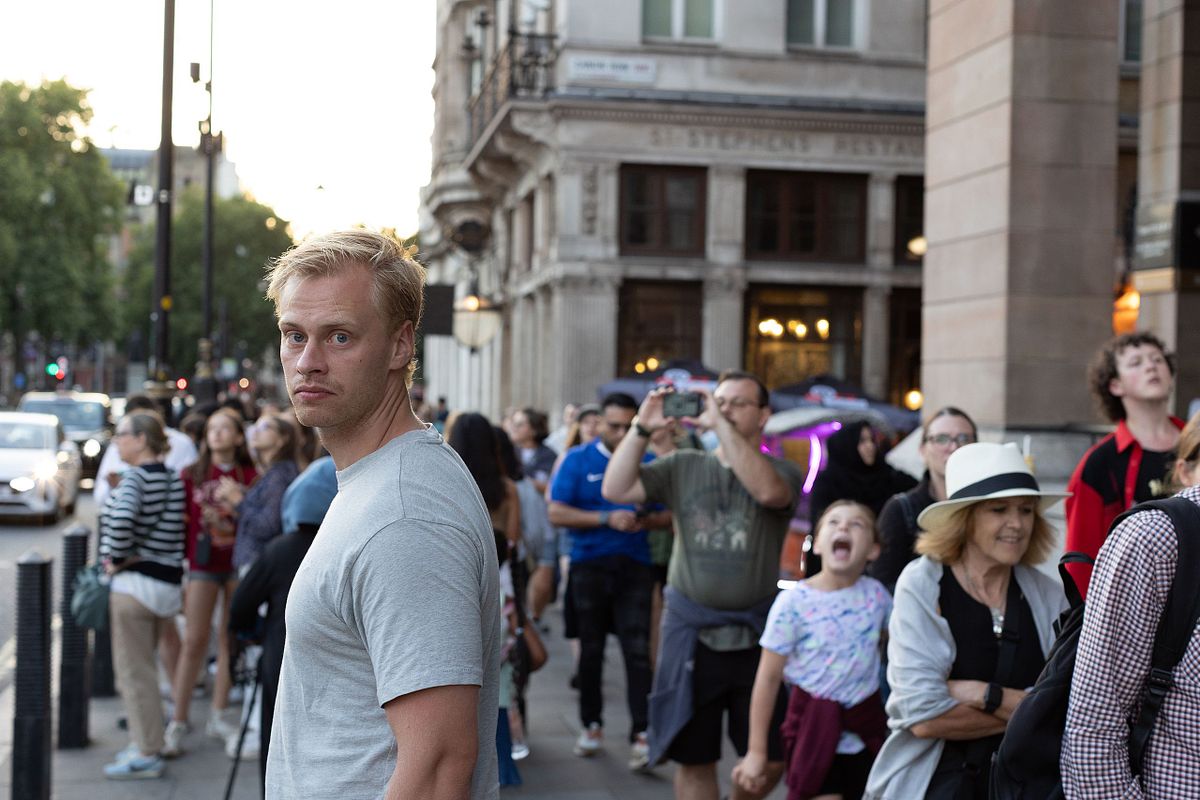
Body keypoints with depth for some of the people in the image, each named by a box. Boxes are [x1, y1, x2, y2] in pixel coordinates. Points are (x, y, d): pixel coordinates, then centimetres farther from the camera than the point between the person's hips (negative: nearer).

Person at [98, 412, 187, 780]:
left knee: (133, 670, -1)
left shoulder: (134, 478, -14)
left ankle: (146, 755, 3)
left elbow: (121, 519, -32)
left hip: (135, 583, -8)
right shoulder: (172, 478, 11)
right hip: (166, 581, 8)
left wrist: (116, 559, -16)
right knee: (142, 667, 20)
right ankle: (145, 742, 27)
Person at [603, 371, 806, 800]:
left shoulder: (782, 471, 0)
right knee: (694, 760, 9)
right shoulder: (684, 466, 6)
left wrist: (721, 424, -25)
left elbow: (768, 490, -24)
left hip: (755, 635, -1)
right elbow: (616, 489, -4)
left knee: (771, 760, 3)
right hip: (690, 632, 1)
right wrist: (642, 428, -13)